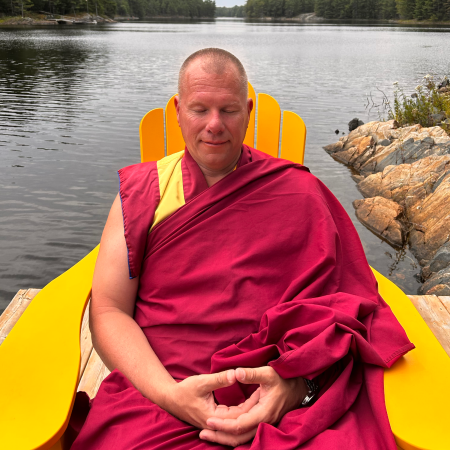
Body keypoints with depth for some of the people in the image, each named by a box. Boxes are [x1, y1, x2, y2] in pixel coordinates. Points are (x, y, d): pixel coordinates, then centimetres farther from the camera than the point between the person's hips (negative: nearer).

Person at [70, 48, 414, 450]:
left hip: (284, 402, 0)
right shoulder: (140, 190, 9)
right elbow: (108, 311, 2)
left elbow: (335, 305, 3)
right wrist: (170, 393, -14)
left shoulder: (298, 193, 7)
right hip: (156, 393, 1)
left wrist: (295, 382, -16)